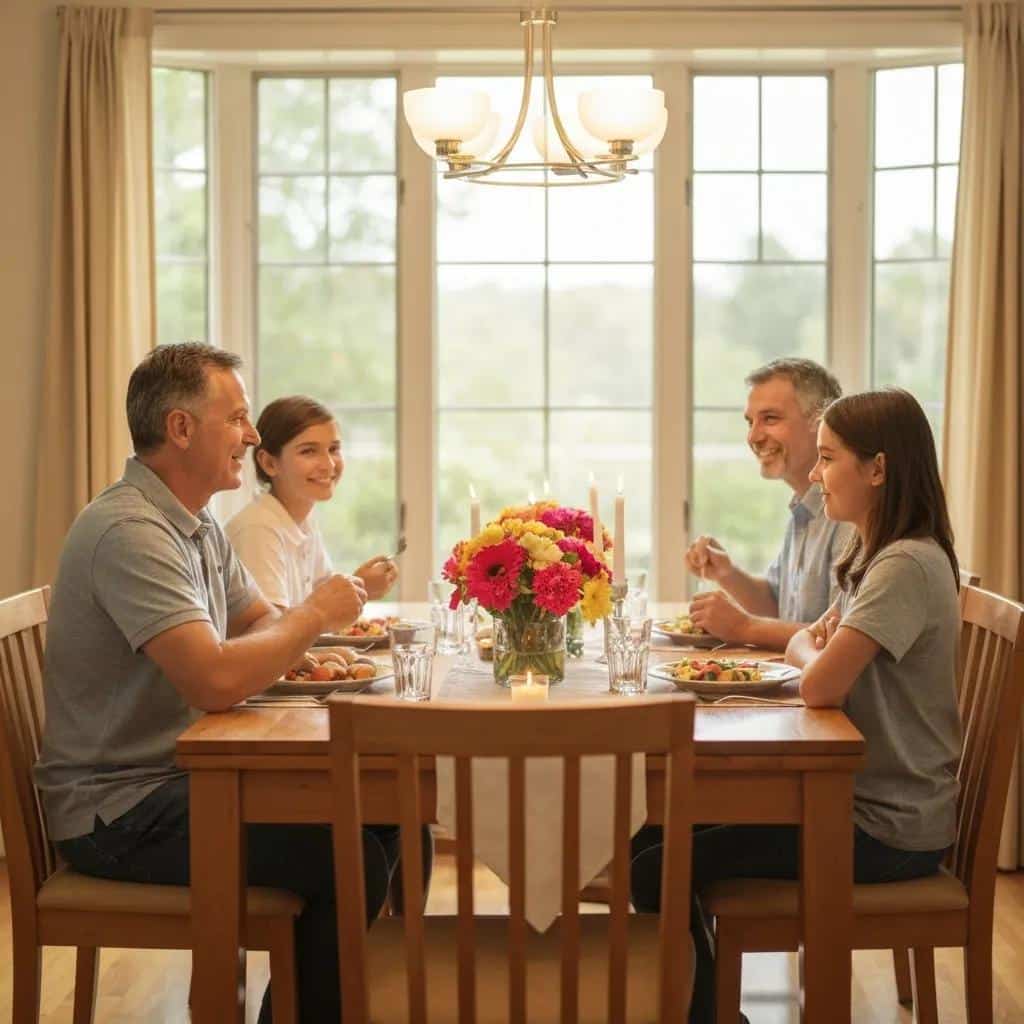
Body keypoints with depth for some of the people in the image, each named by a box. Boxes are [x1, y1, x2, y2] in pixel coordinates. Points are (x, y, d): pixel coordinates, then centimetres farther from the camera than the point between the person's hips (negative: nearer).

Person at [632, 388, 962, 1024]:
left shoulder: (908, 566, -21)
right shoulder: (873, 556, 12)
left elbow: (820, 686, -28)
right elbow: (806, 645, 19)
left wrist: (808, 652, -5)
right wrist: (813, 644, -5)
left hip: (891, 829, -10)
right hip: (857, 797, 10)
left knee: (658, 872, -12)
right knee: (658, 837, 8)